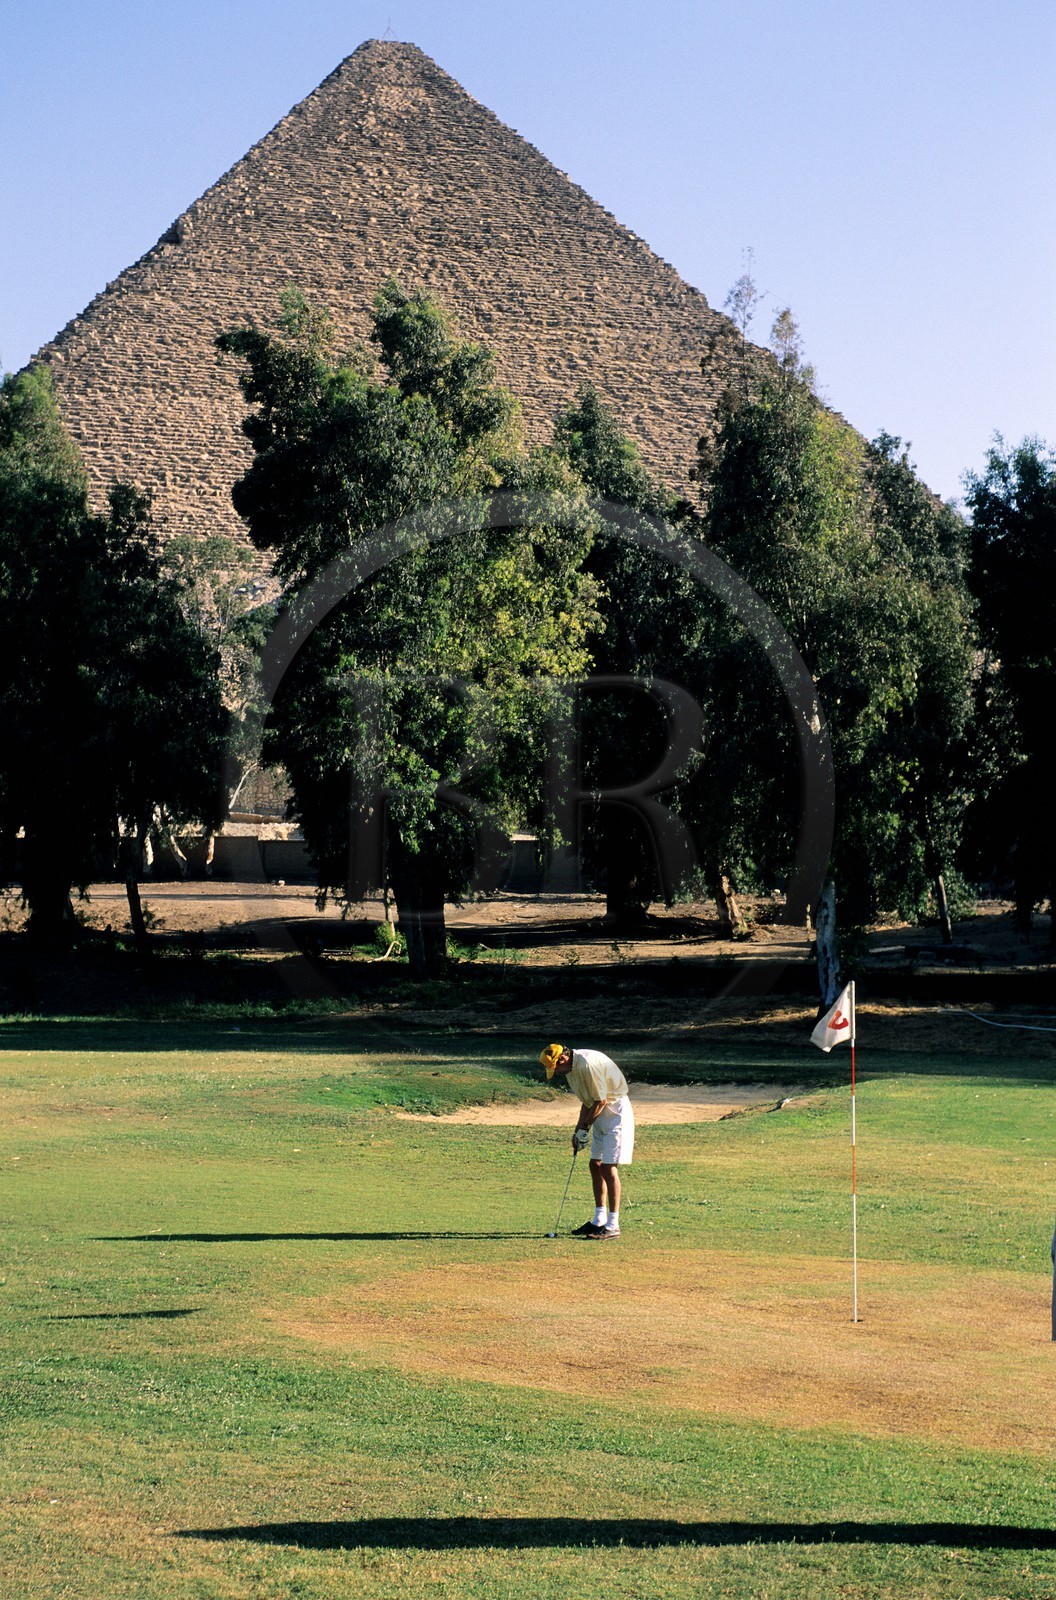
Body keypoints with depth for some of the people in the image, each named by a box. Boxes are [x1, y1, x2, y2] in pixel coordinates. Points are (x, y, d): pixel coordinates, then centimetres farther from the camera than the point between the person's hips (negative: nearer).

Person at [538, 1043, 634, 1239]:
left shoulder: (587, 1065, -25)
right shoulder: (571, 1069, 6)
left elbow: (601, 1101, -21)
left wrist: (584, 1128, -11)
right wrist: (578, 1130, 9)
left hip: (616, 1112, -10)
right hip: (600, 1114, 10)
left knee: (608, 1167, -12)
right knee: (595, 1165, 12)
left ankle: (613, 1225, -11)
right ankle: (599, 1220, 21)